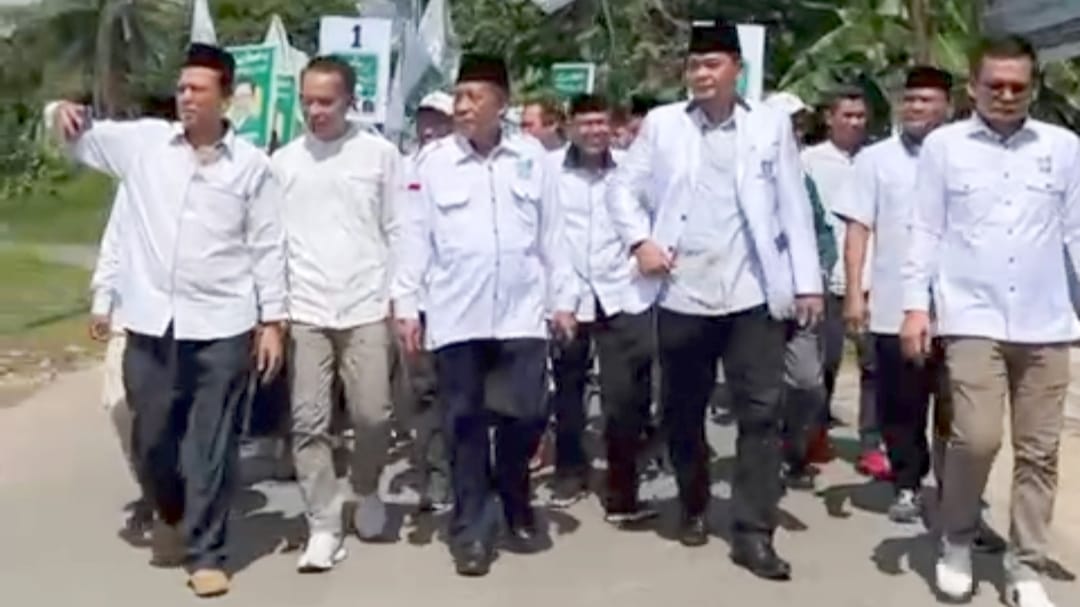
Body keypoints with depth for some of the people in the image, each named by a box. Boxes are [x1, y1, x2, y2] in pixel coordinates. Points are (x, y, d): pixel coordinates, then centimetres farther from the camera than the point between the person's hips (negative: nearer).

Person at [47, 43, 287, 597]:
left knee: (211, 445, 4)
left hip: (221, 325, -2)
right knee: (151, 438, 13)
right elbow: (82, 137, 13)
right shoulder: (142, 141, 5)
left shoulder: (251, 165, 1)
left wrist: (273, 319, -2)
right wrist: (63, 112, -11)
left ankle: (206, 552, 18)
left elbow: (267, 248, 2)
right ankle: (171, 514, 42)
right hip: (151, 322, 2)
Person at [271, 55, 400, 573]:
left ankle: (366, 490, 31)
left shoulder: (380, 155, 2)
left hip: (366, 307, -1)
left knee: (372, 415, 1)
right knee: (309, 422, 0)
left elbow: (398, 232, 3)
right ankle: (323, 527, 11)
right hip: (303, 311, 1)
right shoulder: (283, 162, 6)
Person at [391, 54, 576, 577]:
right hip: (455, 315, -1)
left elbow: (550, 233, 9)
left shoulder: (531, 156, 7)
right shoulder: (433, 160, 2)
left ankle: (515, 499, 31)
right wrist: (406, 304, 0)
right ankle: (471, 529, 17)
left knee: (526, 414, 2)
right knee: (465, 424, 5)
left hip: (521, 312, 1)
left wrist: (562, 299, 7)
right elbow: (416, 236, 3)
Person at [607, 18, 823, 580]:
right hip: (682, 292, 1)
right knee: (683, 412, 12)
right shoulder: (661, 124, 7)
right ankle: (694, 507, 33)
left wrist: (807, 281, -1)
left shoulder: (771, 124, 6)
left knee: (760, 412, -2)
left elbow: (794, 206, 4)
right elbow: (623, 188, 10)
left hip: (754, 293, -1)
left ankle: (753, 533, 5)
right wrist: (639, 241, -7)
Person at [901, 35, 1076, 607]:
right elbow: (926, 232, 2)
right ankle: (956, 543, 15)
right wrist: (915, 306, -4)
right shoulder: (943, 145, 3)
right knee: (976, 439, -12)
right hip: (973, 319, -2)